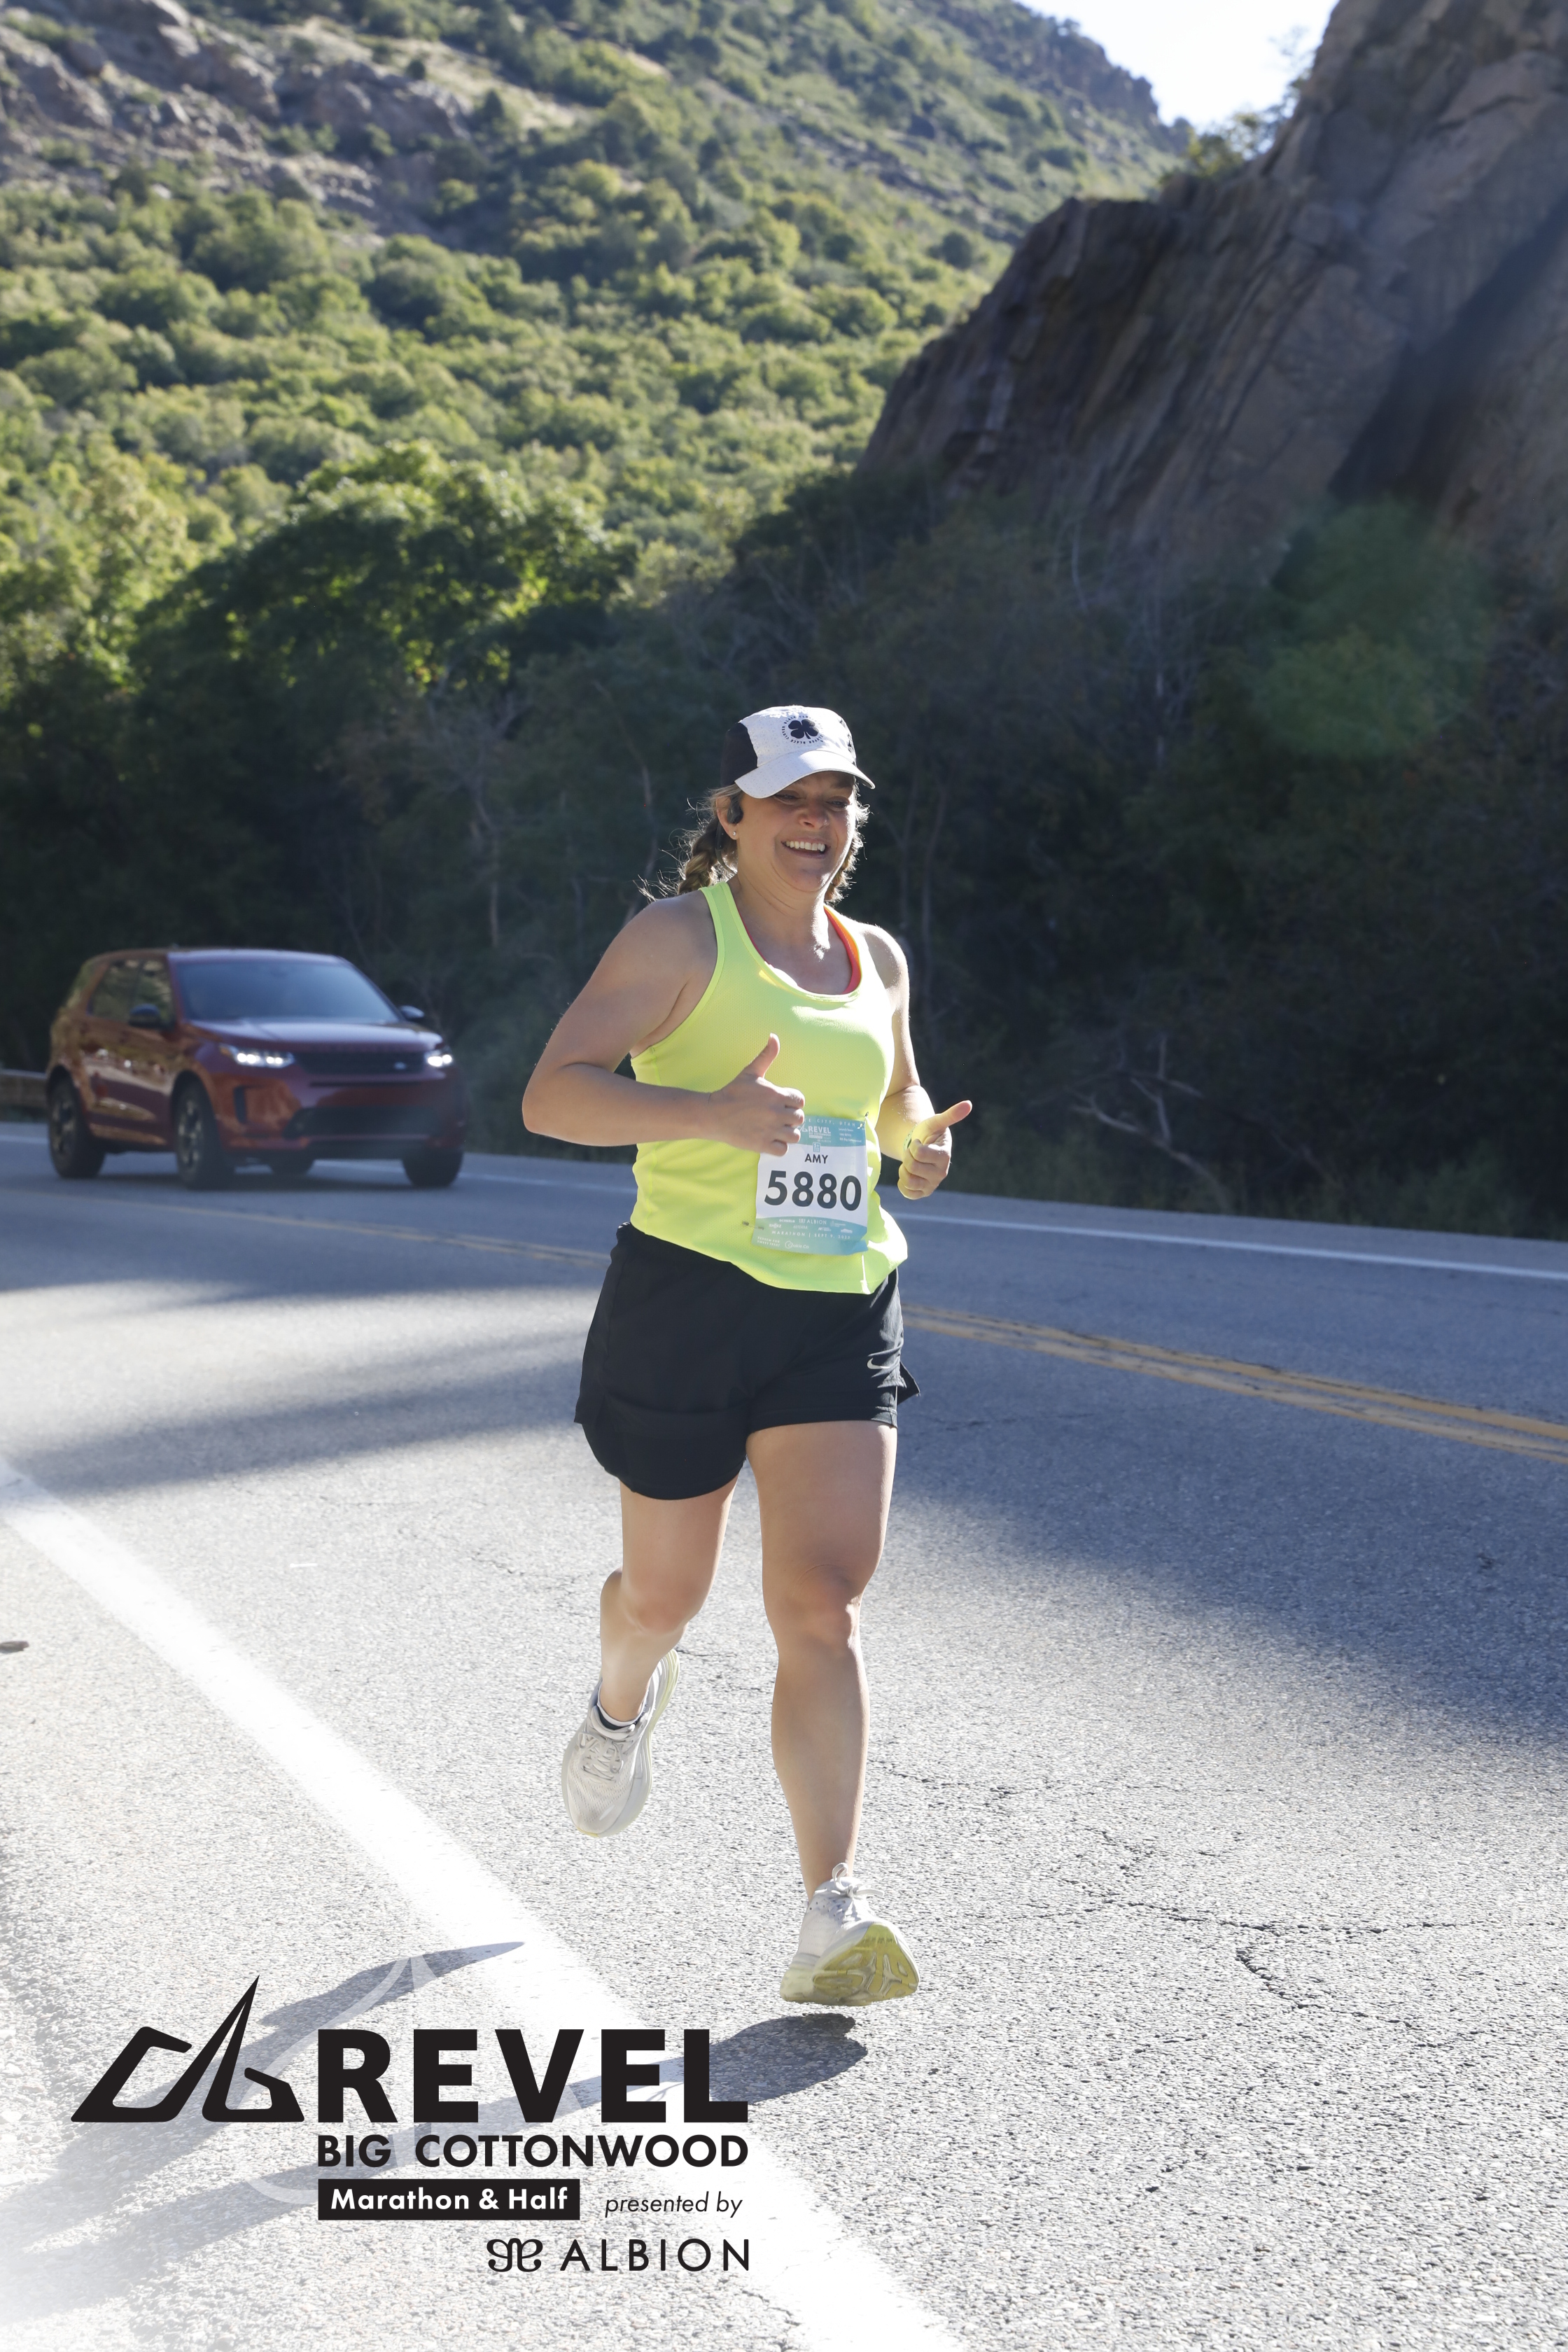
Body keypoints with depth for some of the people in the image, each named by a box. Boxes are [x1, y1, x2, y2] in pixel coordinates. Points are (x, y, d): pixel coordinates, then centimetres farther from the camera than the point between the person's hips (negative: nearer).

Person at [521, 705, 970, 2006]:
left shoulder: (876, 959, 12)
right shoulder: (681, 936, -5)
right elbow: (552, 1094, -13)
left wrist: (919, 1137, 7)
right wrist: (711, 1111, -28)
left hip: (844, 1312, 3)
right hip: (688, 1297, -3)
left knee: (825, 1599, -11)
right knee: (667, 1588, 12)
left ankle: (832, 1915, -13)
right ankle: (626, 1704, 50)